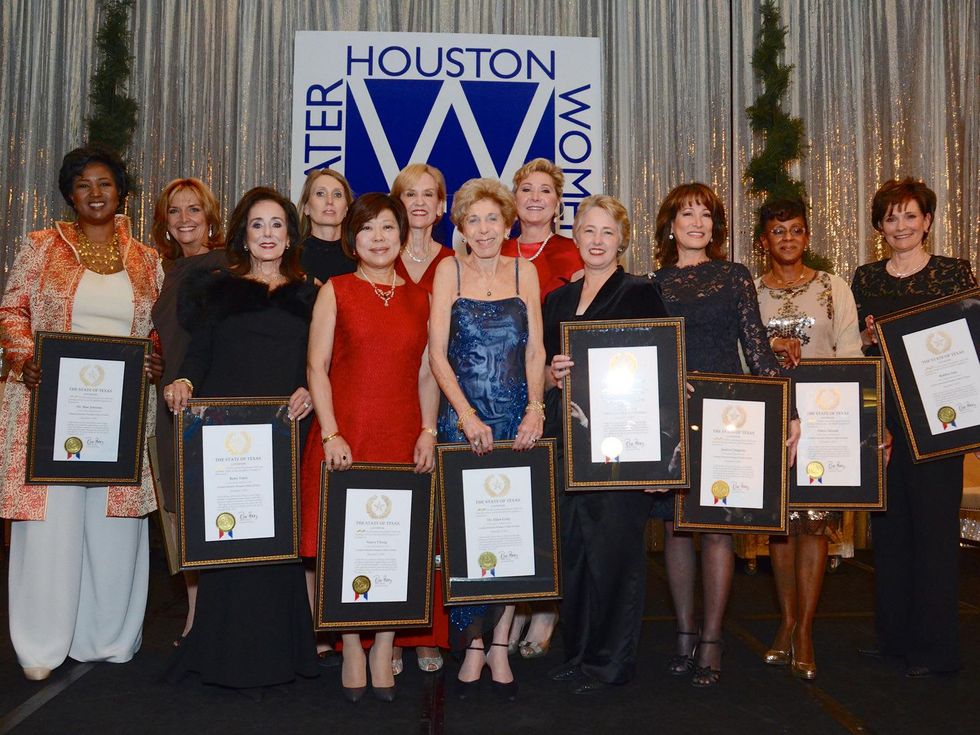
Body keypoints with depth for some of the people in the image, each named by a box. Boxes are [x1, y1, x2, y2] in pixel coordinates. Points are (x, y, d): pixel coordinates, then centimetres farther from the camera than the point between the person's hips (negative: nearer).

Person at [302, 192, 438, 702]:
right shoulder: (335, 291, 5)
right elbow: (316, 367, -1)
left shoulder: (418, 298, 13)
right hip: (346, 436, -2)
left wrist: (428, 432, 0)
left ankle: (383, 652, 17)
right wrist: (330, 434, -10)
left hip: (403, 439, 2)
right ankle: (352, 653, 16)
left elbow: (427, 374, 12)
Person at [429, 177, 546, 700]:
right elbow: (437, 353, -2)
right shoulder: (449, 270, 4)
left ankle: (499, 644, 13)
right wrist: (467, 414, -12)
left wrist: (535, 408, -9)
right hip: (462, 416, -1)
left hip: (518, 419, 2)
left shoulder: (524, 272, 10)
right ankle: (474, 646, 11)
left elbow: (535, 350, 6)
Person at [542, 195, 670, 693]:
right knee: (570, 544, 8)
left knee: (613, 545, -2)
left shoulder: (641, 293, 1)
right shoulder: (558, 300, 17)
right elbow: (540, 369, 15)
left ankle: (611, 660, 12)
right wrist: (554, 373, -7)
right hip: (566, 436, 5)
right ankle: (577, 650, 22)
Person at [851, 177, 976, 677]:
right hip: (879, 415, 4)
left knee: (934, 523, -1)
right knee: (888, 522, 9)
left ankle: (934, 646, 9)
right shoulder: (864, 279, 11)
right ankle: (893, 632, 21)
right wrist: (869, 339, -6)